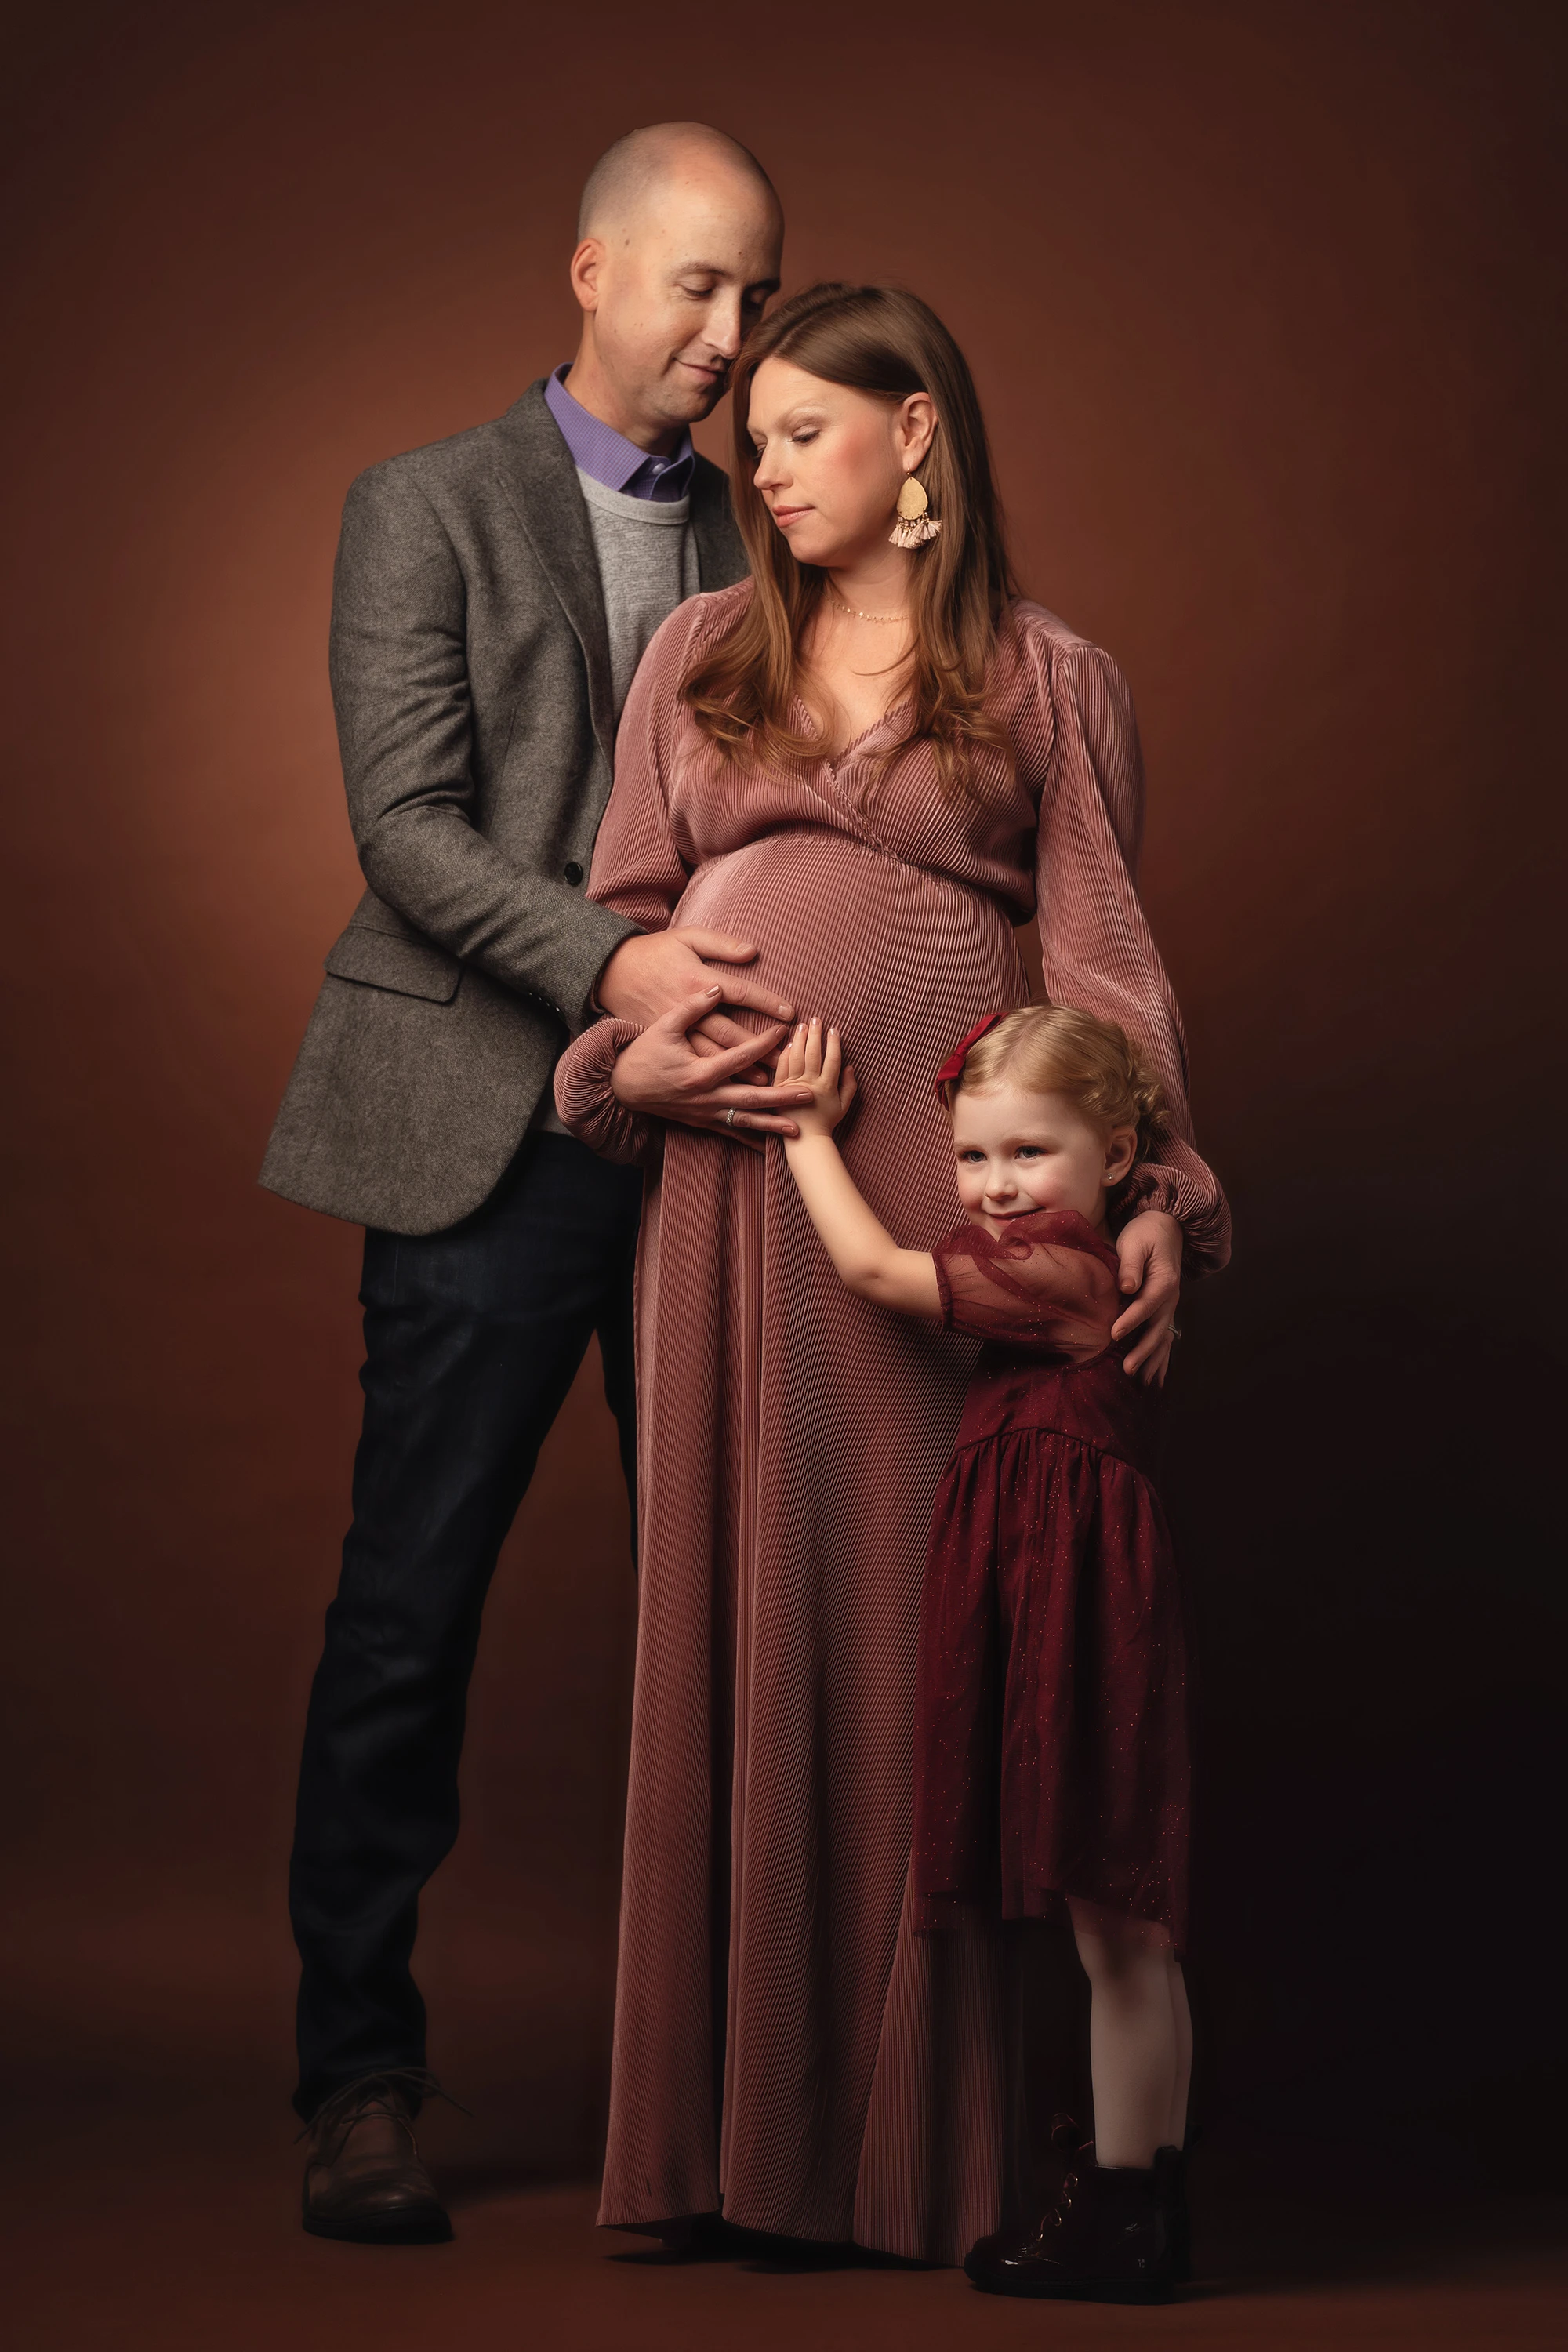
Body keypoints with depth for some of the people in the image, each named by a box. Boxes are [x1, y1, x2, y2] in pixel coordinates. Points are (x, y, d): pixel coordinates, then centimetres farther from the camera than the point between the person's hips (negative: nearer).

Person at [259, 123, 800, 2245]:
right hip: (494, 1136, -4)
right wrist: (611, 963, -21)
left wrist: (772, 997, -7)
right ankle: (360, 2083, 9)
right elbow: (406, 823, -7)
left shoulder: (762, 537, 15)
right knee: (409, 1612, 0)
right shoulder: (430, 507, 3)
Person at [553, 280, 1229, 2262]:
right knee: (723, 1611, 2)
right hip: (728, 1177, 3)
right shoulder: (699, 655, 17)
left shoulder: (1052, 683, 9)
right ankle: (726, 2113, 10)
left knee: (909, 1617, -2)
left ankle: (904, 2130, 7)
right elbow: (623, 913, 17)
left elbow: (1102, 961, 3)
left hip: (944, 1178, -2)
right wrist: (629, 1054, -4)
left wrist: (1150, 1186, -10)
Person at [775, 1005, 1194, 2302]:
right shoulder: (1090, 1269, 15)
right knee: (1126, 1928, 13)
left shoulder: (1058, 1272, -13)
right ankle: (1147, 2195, 21)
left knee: (1115, 1926, -3)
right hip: (1045, 1611, 10)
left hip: (1080, 1607, -10)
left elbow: (873, 1268, -8)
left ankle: (1122, 2212, 3)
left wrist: (810, 1129, 4)